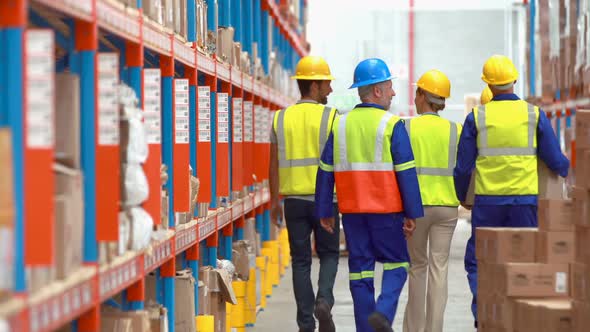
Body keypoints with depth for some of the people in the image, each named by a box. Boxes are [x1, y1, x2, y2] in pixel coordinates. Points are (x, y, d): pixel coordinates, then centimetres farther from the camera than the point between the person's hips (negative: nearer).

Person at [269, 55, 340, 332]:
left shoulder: (281, 118, 4)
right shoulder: (330, 117, -6)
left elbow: (275, 164, 6)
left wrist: (275, 201, 13)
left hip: (294, 199, 2)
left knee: (300, 260, 8)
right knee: (329, 254, 14)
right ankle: (324, 299, -11)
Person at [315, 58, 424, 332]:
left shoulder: (340, 124, 6)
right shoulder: (392, 125, -7)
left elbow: (325, 172, 7)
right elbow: (406, 173, -10)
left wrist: (325, 212, 11)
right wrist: (412, 214, -6)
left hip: (351, 210, 4)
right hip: (386, 209, -4)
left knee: (360, 268, 8)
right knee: (396, 263, 8)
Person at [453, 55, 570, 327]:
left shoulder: (477, 117, -1)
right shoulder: (534, 114, 0)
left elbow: (463, 166, 1)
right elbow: (554, 159, 3)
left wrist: (462, 197, 18)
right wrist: (567, 170, 27)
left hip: (487, 201, -1)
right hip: (525, 199, 1)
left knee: (477, 261, 8)